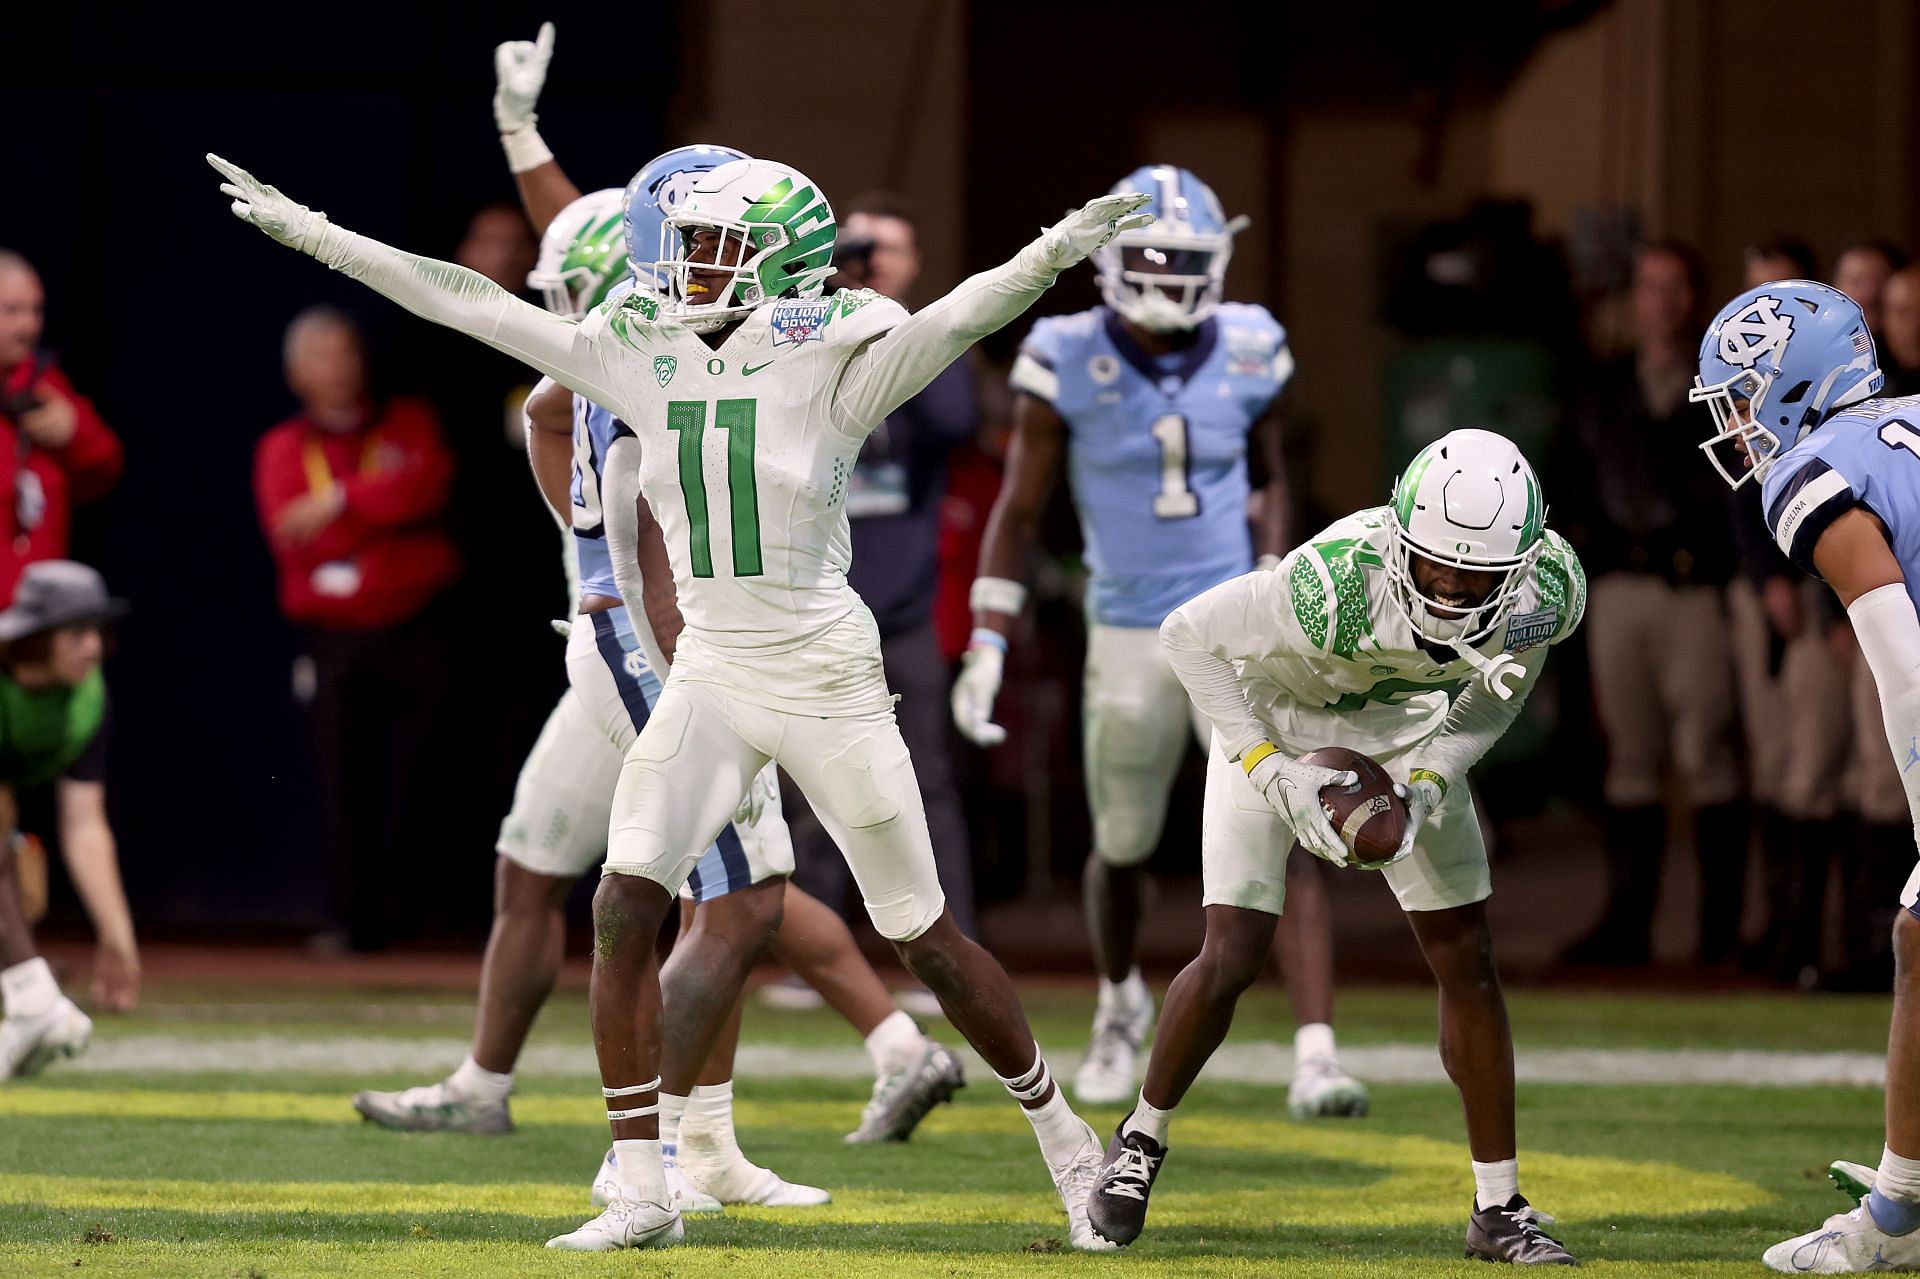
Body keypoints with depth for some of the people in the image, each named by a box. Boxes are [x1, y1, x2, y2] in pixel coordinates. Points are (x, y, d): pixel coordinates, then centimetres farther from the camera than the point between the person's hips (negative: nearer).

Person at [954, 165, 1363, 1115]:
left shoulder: (1249, 354, -4)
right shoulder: (1067, 363, -9)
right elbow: (1018, 513, -3)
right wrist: (986, 647, -7)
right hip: (1129, 638, 0)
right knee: (1122, 849, 14)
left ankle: (1315, 1057, -17)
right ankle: (1120, 1005, 45)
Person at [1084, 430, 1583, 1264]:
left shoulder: (1549, 593, -29)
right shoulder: (1336, 585, -42)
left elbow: (1494, 694, -7)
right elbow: (1190, 635, -27)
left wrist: (1429, 781, -23)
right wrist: (1272, 773, -31)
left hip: (1406, 734, 4)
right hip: (1277, 721, -4)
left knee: (1466, 962, -1)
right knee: (1232, 958, -10)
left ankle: (1499, 1208, 9)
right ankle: (1142, 1139, 17)